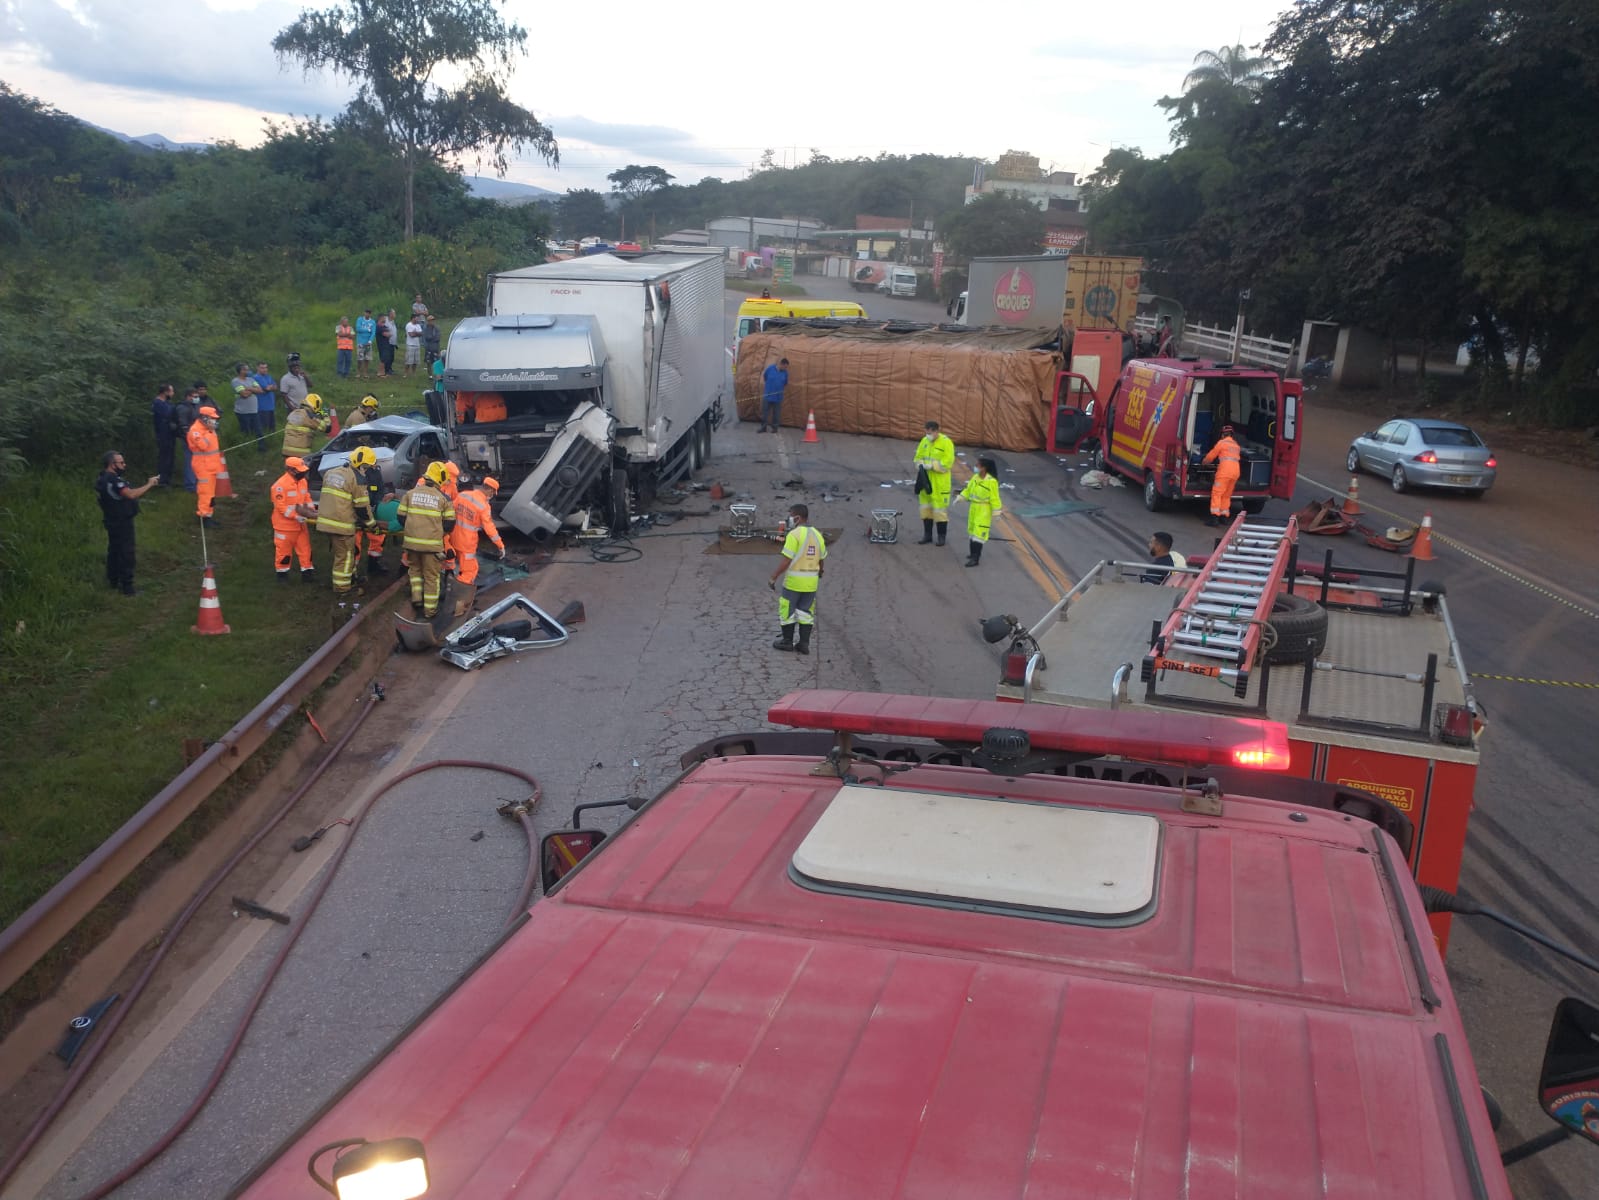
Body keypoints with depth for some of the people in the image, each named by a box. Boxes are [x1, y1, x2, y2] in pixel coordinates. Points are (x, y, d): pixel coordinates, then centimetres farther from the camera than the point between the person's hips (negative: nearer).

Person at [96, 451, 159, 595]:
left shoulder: (103, 479, 10)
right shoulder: (113, 480, -25)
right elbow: (130, 494, -36)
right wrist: (149, 484, -31)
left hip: (112, 520, 11)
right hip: (122, 522, -11)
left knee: (114, 550, 20)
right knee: (126, 553, -5)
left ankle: (113, 580, 31)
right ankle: (127, 586, -3)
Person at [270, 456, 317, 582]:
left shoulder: (302, 482, 4)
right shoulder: (280, 485, -21)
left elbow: (307, 498, 15)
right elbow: (281, 507, -22)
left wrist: (311, 510, -2)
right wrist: (297, 516, -25)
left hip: (300, 524, 7)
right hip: (285, 525, -7)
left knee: (305, 549, 10)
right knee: (284, 550, 7)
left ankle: (307, 571, 20)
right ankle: (282, 573, 22)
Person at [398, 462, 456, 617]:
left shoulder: (410, 493, 3)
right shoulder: (444, 498, -5)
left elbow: (401, 517, 5)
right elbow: (450, 523, -3)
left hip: (412, 541, 3)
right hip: (432, 543, -2)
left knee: (415, 569, 26)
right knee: (431, 576, 10)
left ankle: (417, 598, 19)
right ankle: (430, 608, 16)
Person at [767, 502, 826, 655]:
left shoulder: (794, 535, -14)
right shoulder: (817, 534, 7)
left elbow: (786, 561, -18)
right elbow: (821, 560, 12)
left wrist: (773, 578, -12)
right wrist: (819, 574, 28)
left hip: (793, 581, -6)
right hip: (811, 582, 6)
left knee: (787, 610, 8)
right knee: (806, 612, 12)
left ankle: (787, 641, 16)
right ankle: (804, 644, 12)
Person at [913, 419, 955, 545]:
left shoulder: (946, 443, -14)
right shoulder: (924, 441, 6)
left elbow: (947, 463, -19)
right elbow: (918, 457, 11)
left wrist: (931, 466, -24)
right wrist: (920, 465, -10)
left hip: (939, 483, -6)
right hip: (925, 480, 6)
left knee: (940, 509, 0)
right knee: (926, 507, 12)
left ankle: (941, 536, 12)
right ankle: (927, 535, 23)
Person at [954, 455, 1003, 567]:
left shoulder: (991, 481, -20)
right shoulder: (975, 477, 1)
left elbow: (995, 498, -16)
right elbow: (968, 490, 13)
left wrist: (996, 512, -13)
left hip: (984, 510, -8)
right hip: (974, 508, 8)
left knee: (979, 533, -11)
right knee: (972, 530, 18)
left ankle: (975, 558, -12)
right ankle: (974, 553, 34)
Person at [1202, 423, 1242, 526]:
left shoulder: (1222, 442, 2)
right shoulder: (1236, 445, 23)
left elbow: (1211, 455, 7)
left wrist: (1204, 461, 27)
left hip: (1224, 471, -7)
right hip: (1236, 472, 7)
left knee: (1216, 493, -9)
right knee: (1226, 495, 14)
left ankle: (1214, 517, -18)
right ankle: (1224, 516, 13)